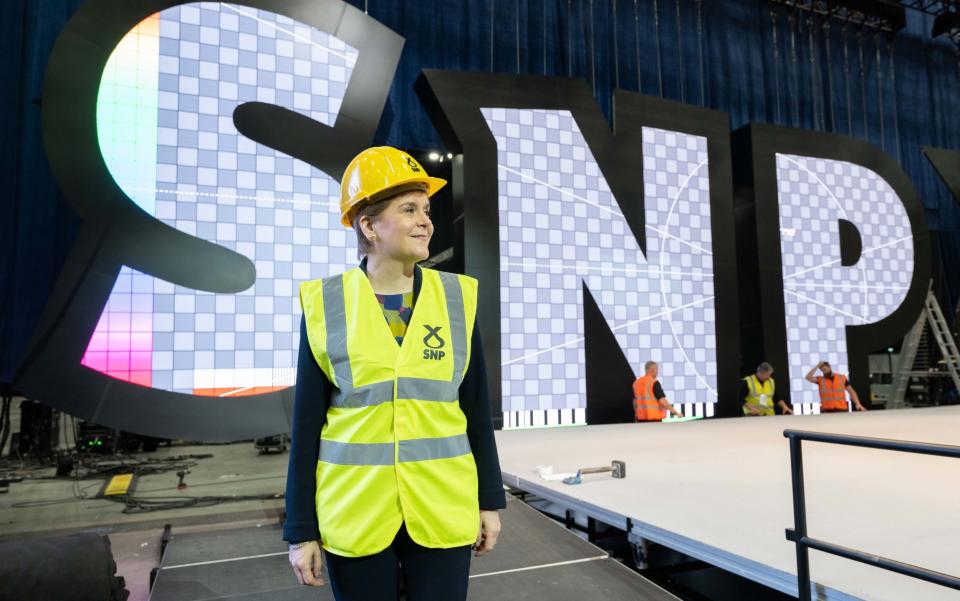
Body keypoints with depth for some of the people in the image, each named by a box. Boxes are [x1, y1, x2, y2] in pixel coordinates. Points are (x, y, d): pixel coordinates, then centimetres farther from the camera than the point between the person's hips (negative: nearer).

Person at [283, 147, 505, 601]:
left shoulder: (456, 297, -1)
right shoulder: (326, 305, -6)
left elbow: (476, 409, 4)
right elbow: (307, 425, -2)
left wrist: (490, 499, 7)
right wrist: (301, 529, 0)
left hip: (443, 510, 1)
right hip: (353, 515, -1)